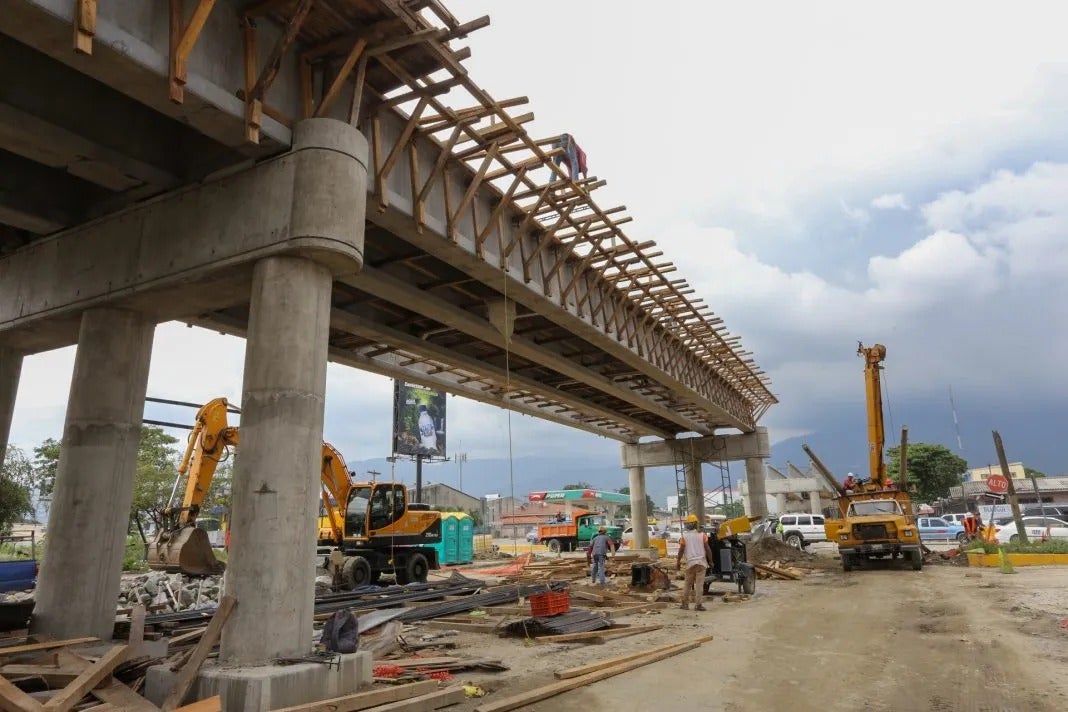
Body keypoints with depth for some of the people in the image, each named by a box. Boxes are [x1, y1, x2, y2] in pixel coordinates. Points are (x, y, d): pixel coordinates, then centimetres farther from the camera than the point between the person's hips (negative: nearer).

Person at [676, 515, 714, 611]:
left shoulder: (684, 536, -1)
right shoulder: (702, 535, -1)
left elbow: (681, 550, -2)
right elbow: (707, 549, -2)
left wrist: (678, 562, 7)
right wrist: (710, 561, 8)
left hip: (690, 563, 1)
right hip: (701, 562, -1)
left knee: (687, 584, 13)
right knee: (699, 584, 0)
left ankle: (685, 604, 17)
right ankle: (698, 605, -4)